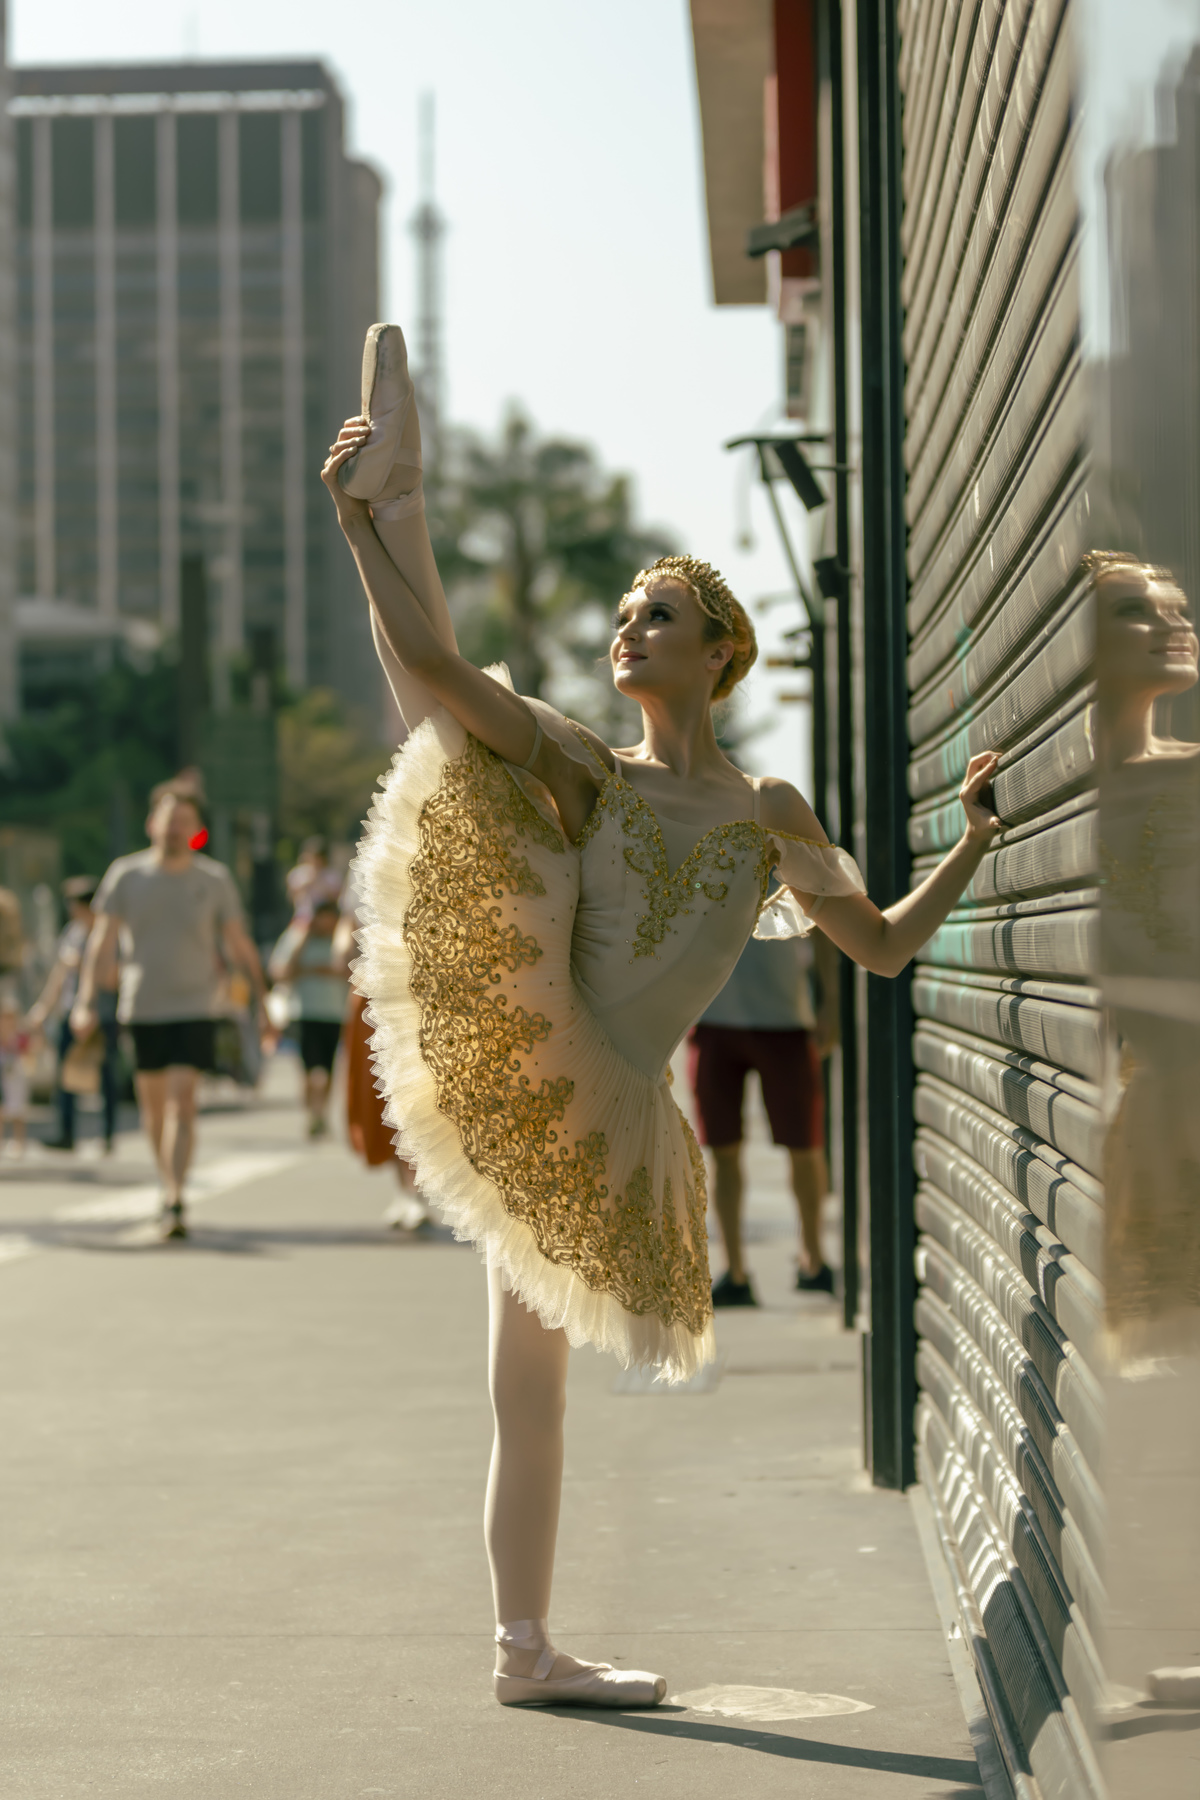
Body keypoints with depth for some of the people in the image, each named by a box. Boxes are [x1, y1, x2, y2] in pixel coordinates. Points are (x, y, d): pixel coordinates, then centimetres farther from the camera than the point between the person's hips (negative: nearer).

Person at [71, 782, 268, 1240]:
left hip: (194, 1008, -2)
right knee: (153, 1104, 12)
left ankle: (174, 1202, -19)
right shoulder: (126, 875, 1)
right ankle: (169, 1182, 33)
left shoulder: (215, 879, 1)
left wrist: (262, 1003, 6)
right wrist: (85, 1001, -9)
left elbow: (239, 946, 7)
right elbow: (102, 940, 0)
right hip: (142, 1008, 2)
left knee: (183, 1100, -15)